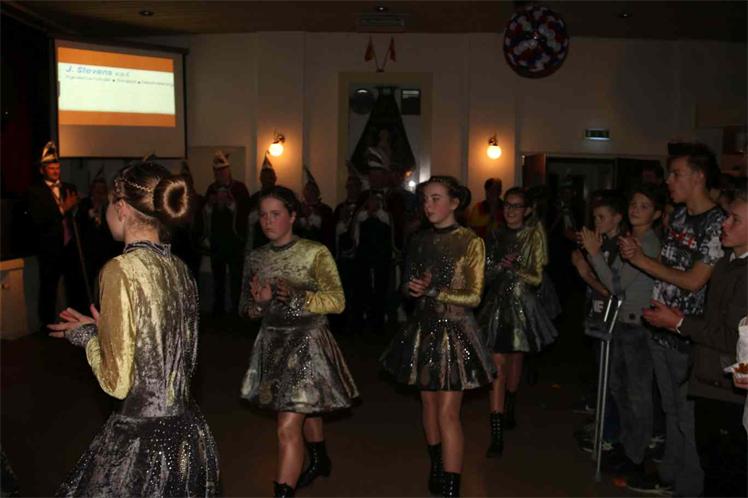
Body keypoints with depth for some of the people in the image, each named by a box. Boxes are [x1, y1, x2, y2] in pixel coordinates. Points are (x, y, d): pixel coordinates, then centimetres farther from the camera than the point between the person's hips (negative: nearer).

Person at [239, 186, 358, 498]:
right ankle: (320, 461, 50)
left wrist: (297, 296, -29)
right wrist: (259, 302, -17)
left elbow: (337, 301, -16)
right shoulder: (256, 258, 2)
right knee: (305, 412, 25)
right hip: (272, 344, 6)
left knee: (288, 428, -12)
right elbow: (246, 309, 6)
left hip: (307, 343, -5)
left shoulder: (315, 253, -11)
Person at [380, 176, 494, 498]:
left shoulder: (470, 242, -8)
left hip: (454, 329, -5)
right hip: (422, 327, 5)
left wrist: (433, 291, -20)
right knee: (428, 402, 14)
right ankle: (436, 469, 31)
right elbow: (408, 285, 15)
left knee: (447, 411, -8)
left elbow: (473, 297, -10)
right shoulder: (419, 241, 7)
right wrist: (412, 289, -9)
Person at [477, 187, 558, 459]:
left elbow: (537, 277, -4)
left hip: (523, 306, -1)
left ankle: (509, 410, 43)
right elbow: (486, 274, 5)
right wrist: (501, 265, -14)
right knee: (498, 366, -8)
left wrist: (512, 267, -17)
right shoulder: (495, 236, 6)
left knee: (515, 360, 16)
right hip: (497, 305, 1)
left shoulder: (533, 235, -2)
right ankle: (496, 435, -9)